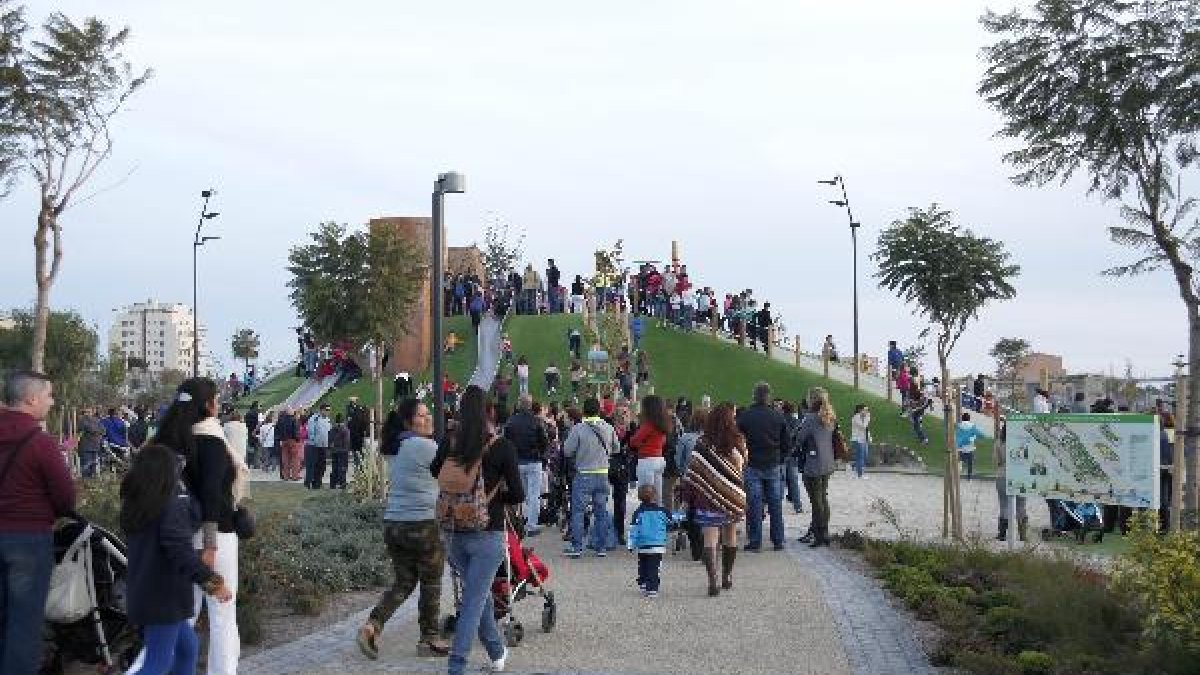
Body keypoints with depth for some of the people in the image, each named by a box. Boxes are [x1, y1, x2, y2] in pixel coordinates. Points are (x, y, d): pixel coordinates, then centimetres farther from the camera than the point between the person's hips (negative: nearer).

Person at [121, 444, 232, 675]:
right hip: (163, 598, -9)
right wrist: (211, 580, -29)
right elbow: (181, 552, -29)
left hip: (142, 594, 9)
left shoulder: (134, 506, 7)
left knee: (187, 646, 22)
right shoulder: (171, 506, -19)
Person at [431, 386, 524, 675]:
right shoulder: (501, 447, -12)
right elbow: (517, 495, -9)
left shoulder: (449, 445, -3)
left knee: (480, 594, 21)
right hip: (487, 534, -4)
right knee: (474, 601, 2)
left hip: (453, 534, 4)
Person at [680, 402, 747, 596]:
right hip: (733, 498, 3)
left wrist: (688, 498, 1)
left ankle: (713, 581, -15)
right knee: (730, 537, 18)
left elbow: (692, 473, -5)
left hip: (708, 498, -3)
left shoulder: (703, 444, -7)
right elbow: (742, 470, 5)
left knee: (710, 540, -4)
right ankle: (727, 577, 30)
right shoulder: (738, 442, -3)